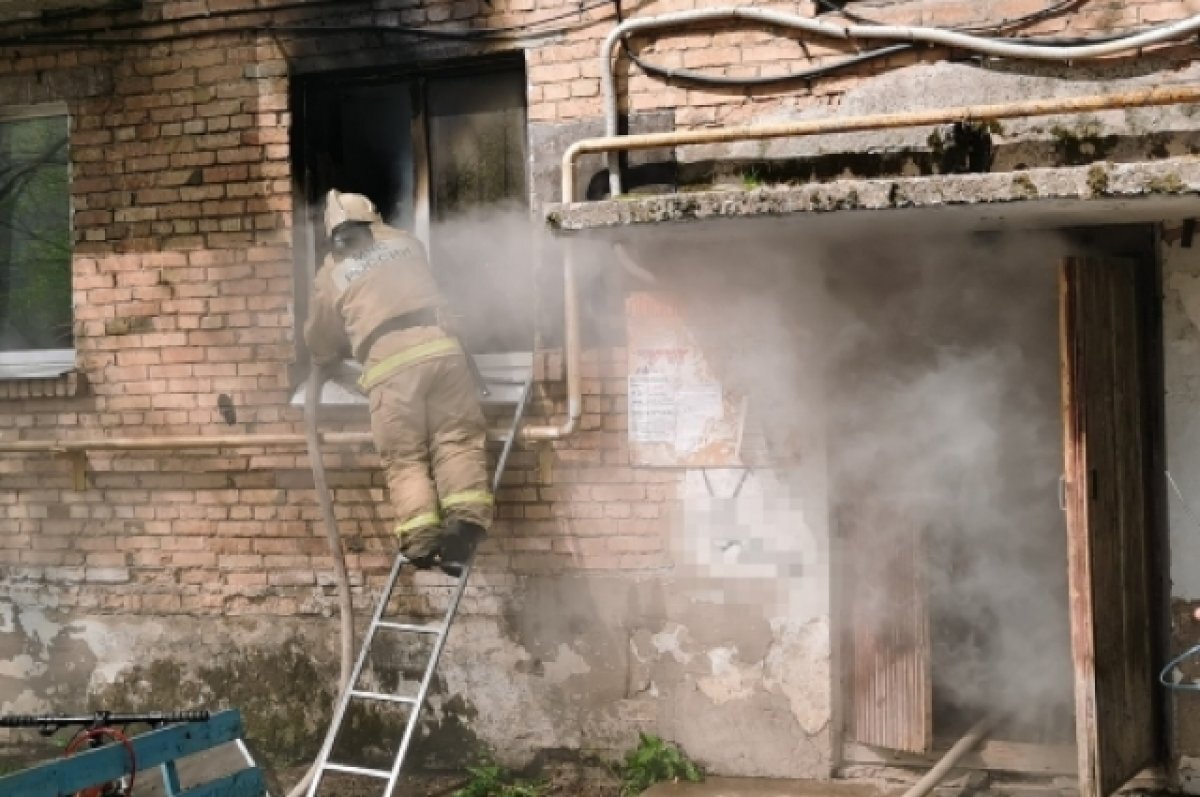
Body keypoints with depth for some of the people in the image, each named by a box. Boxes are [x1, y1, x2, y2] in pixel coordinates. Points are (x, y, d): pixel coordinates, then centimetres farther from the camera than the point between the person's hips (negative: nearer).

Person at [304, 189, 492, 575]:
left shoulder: (331, 274, 18)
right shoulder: (404, 242, 23)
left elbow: (321, 346, 28)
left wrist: (331, 362, 50)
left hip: (389, 365, -1)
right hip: (439, 347, 1)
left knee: (405, 458, 3)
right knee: (457, 441, 2)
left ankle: (420, 537, -15)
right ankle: (466, 514, -19)